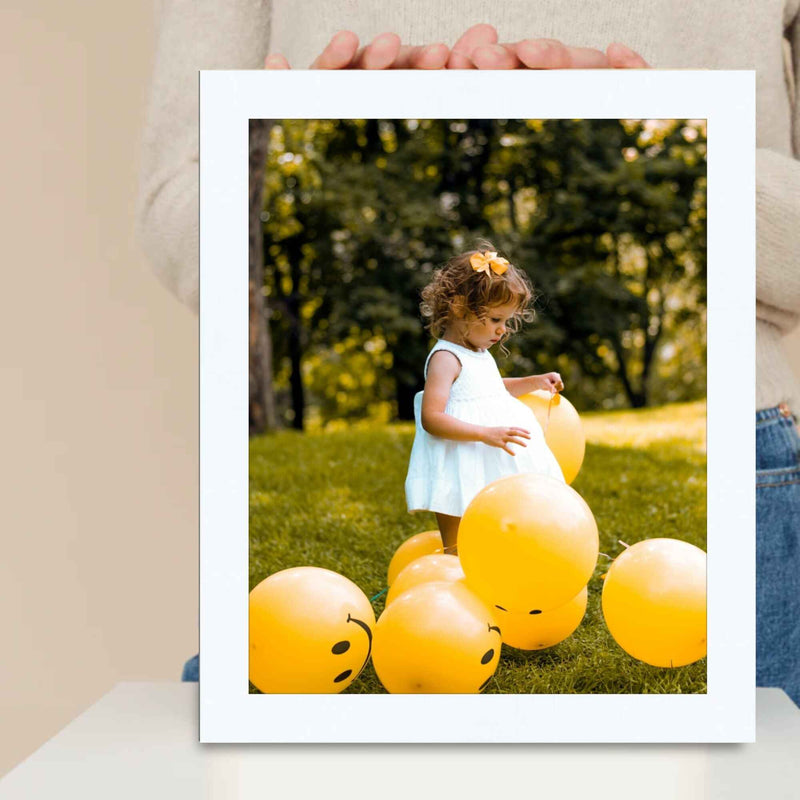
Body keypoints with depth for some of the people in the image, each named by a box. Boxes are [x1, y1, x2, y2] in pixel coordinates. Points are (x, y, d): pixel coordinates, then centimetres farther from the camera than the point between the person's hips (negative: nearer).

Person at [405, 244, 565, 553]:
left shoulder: (479, 354, 13)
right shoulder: (445, 359, -16)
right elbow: (431, 418, -27)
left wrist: (534, 382, 21)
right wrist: (487, 434, -34)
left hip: (491, 475, 10)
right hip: (460, 479, -9)